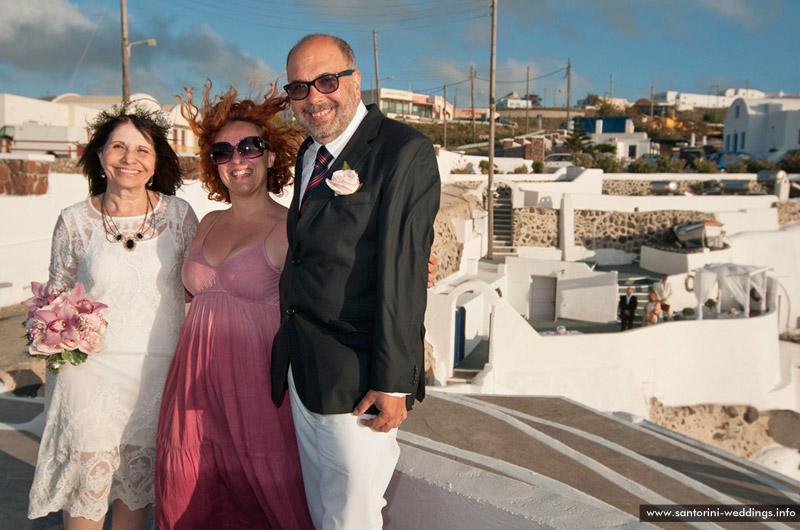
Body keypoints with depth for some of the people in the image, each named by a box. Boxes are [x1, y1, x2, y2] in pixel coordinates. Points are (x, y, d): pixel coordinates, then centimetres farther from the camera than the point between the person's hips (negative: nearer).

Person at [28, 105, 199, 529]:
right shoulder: (75, 221, -4)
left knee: (138, 481, 13)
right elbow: (56, 295, 9)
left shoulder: (179, 214, -3)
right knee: (89, 480, 3)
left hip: (159, 368, 1)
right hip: (92, 367, -1)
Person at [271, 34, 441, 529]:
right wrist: (292, 348, 10)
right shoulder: (309, 153, 13)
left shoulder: (406, 151, -12)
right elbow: (307, 254, 13)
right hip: (302, 367, 8)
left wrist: (393, 382, -19)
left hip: (357, 376, -8)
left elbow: (403, 272, -18)